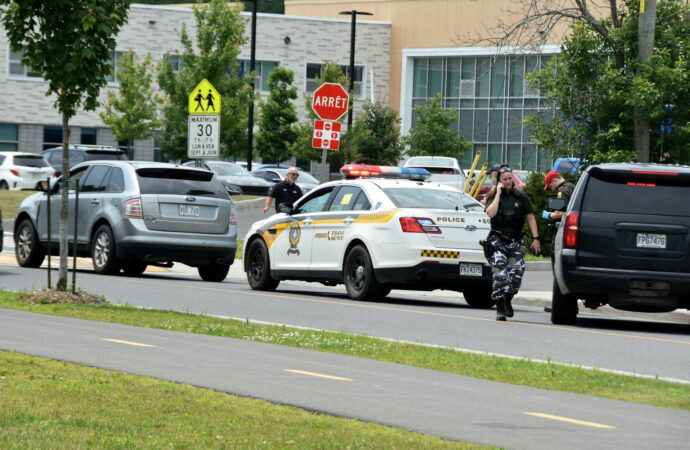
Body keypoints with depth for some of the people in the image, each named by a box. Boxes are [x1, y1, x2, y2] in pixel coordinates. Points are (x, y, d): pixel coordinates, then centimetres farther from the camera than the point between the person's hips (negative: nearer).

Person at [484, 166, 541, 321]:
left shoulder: (521, 196, 7)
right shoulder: (493, 196, 4)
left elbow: (530, 217, 9)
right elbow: (490, 213, -15)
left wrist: (536, 238, 2)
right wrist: (498, 193, -11)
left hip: (516, 240, 2)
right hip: (498, 240, -2)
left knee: (516, 274, -6)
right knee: (500, 275, -12)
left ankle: (507, 300, 21)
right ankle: (500, 310, -7)